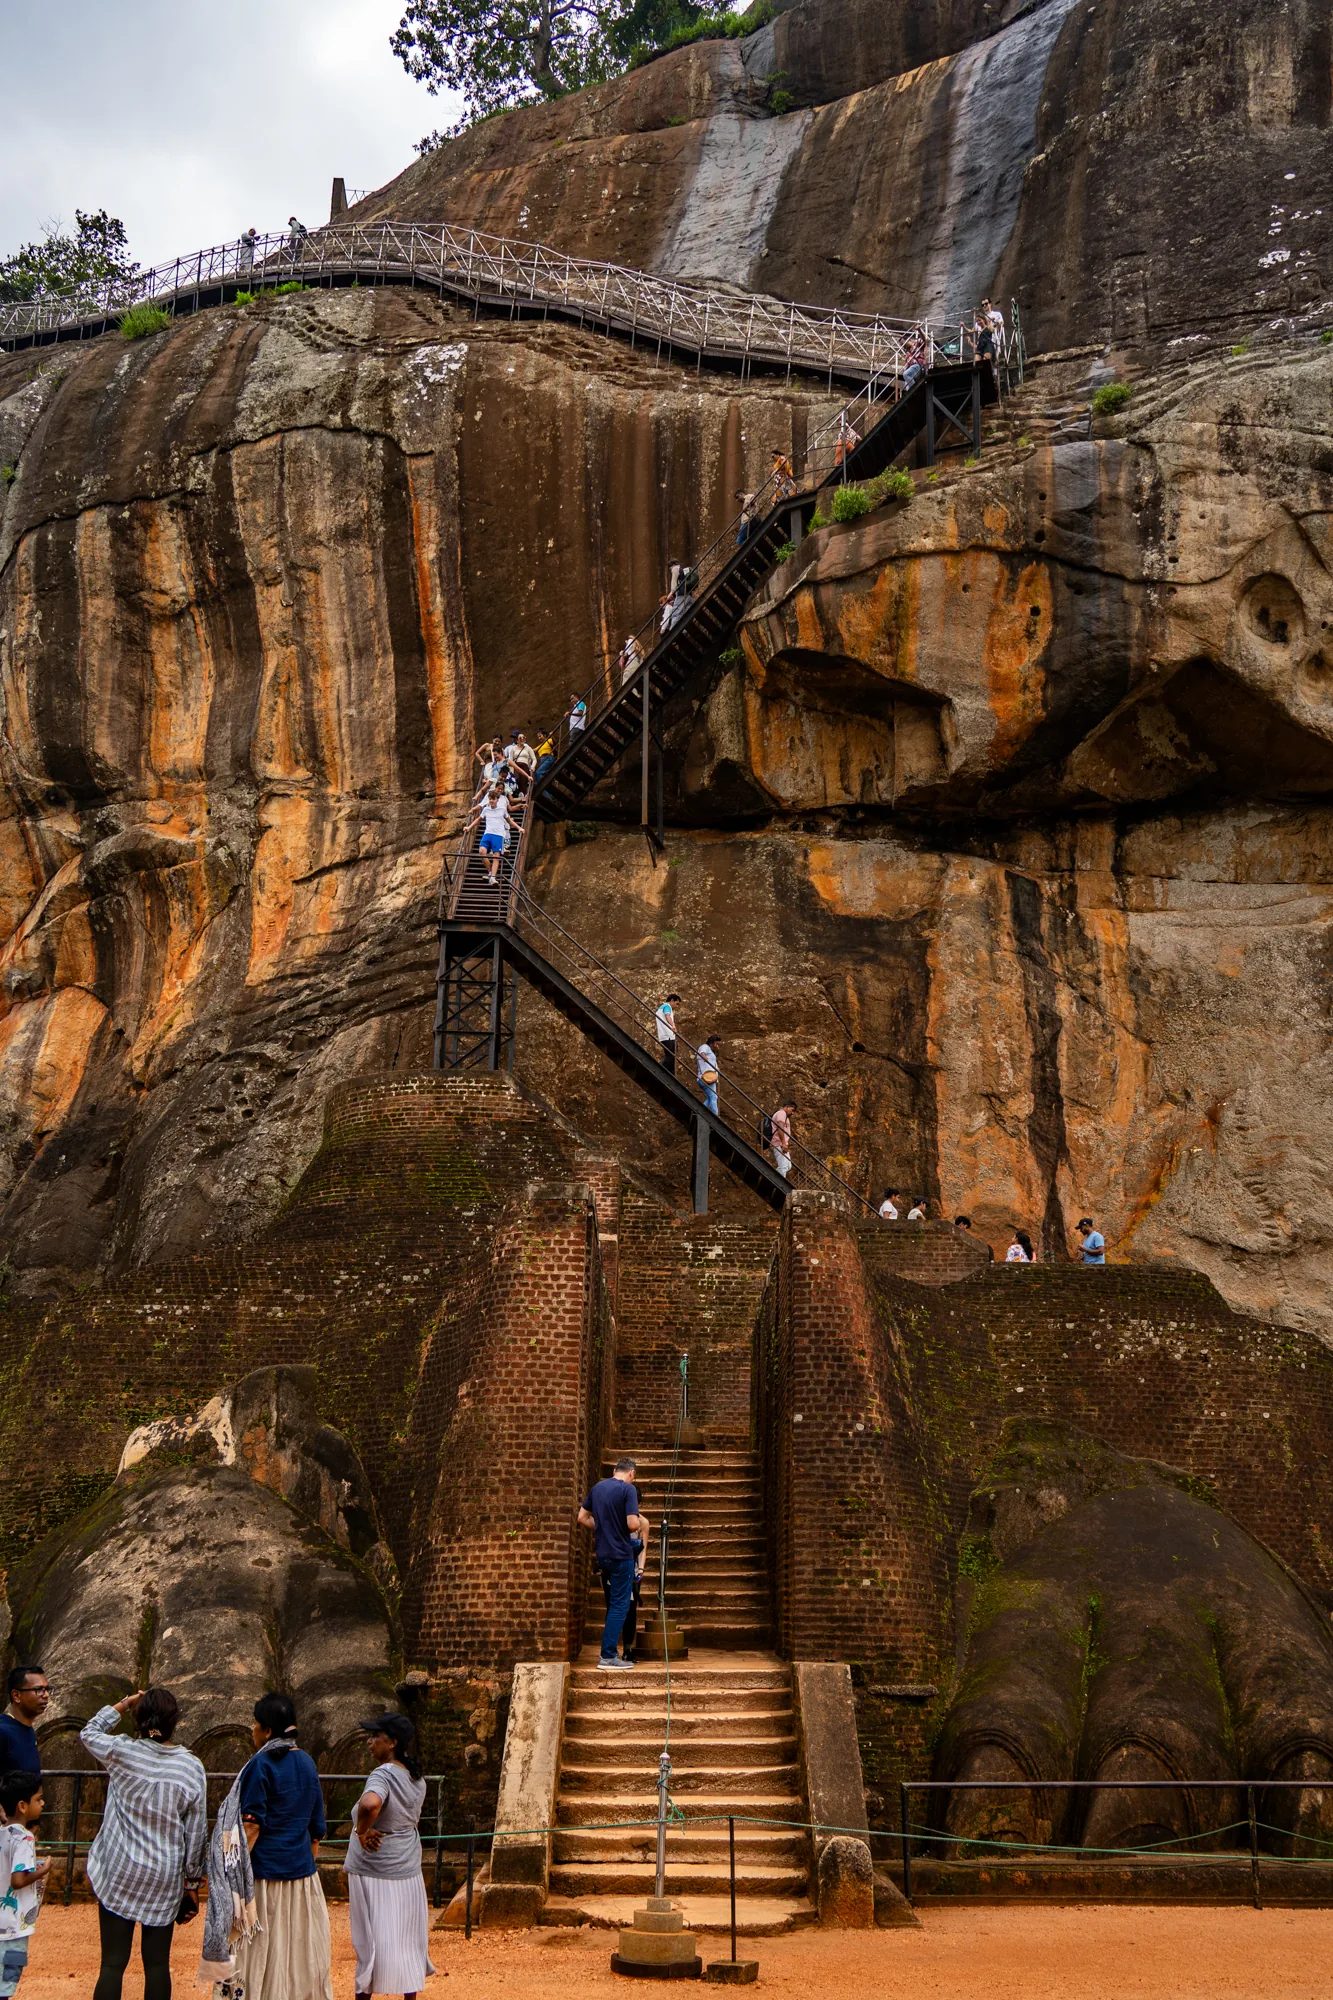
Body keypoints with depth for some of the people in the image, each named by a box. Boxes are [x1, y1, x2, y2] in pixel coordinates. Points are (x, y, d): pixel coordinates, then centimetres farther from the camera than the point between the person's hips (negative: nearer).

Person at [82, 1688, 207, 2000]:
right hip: (165, 1880, 1)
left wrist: (125, 1703, 18)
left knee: (113, 1963, 4)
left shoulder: (122, 1752, -9)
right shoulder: (192, 1767, -5)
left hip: (119, 1875, -1)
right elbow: (196, 1834, -1)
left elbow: (88, 1733, 13)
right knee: (157, 1963, 10)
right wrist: (192, 1882, 9)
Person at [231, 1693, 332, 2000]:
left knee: (264, 1955, 2)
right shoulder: (307, 1763, 8)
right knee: (301, 1951, 13)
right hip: (303, 1871, 6)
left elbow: (251, 1826, -16)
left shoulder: (260, 1765, -11)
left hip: (266, 1870, -6)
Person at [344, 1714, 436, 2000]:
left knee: (372, 1939, 4)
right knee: (407, 1937, 15)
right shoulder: (417, 1779, 5)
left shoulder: (383, 1775, -21)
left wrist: (361, 1831, -26)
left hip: (374, 1871, -7)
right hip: (408, 1868, 7)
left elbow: (370, 1804, -42)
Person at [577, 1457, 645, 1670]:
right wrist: (639, 1526, 0)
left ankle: (609, 1652, 23)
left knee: (613, 1603, 20)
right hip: (621, 1555, -7)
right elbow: (632, 1524, -21)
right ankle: (608, 1657, -3)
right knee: (620, 1605, -1)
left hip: (603, 1555, 7)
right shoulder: (628, 1489, -13)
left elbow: (582, 1518, 13)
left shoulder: (598, 1487, 9)